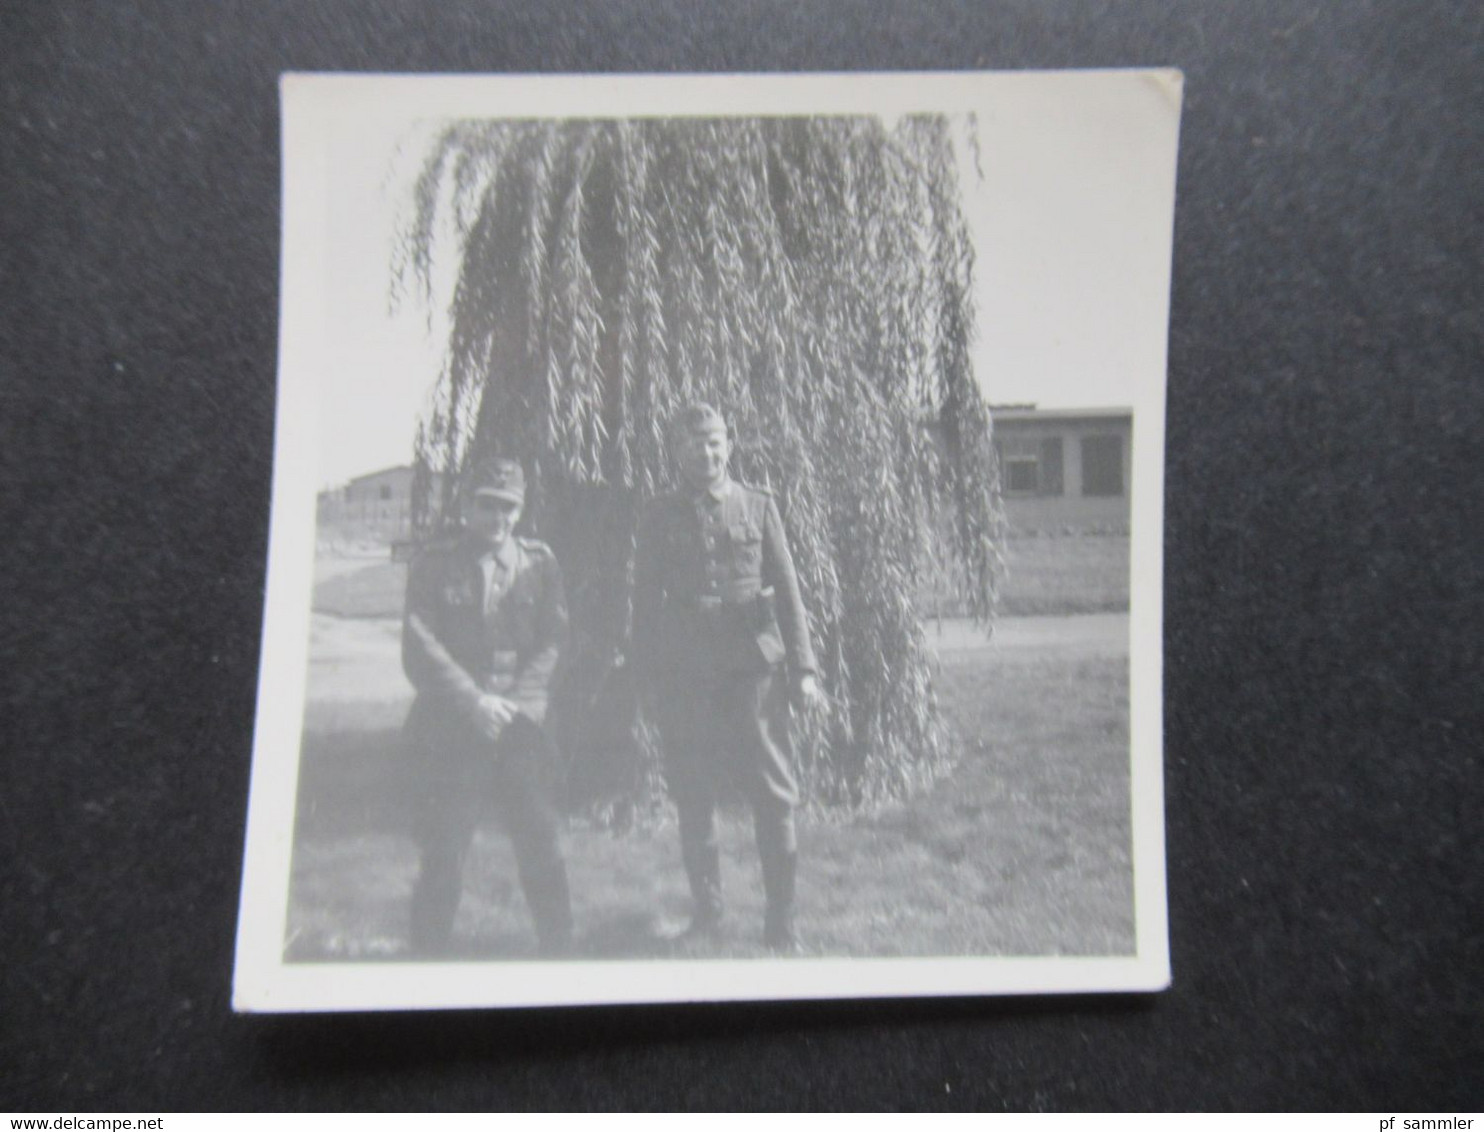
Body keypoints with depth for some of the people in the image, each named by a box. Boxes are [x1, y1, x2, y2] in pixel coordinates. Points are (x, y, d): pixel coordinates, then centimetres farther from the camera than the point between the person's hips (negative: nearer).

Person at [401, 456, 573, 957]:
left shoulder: (539, 562, 8)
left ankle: (559, 953, 17)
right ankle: (427, 956, 18)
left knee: (544, 855, 3)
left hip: (523, 731, 1)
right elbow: (419, 650, -3)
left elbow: (552, 643, 3)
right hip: (449, 733, -1)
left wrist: (513, 705, -9)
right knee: (441, 861, 4)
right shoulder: (433, 566, 5)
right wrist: (475, 702, -13)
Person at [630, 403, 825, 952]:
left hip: (754, 666, 0)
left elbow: (787, 590, 6)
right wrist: (647, 682, 4)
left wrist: (802, 667, 0)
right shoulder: (658, 516, 8)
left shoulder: (759, 506, 8)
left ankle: (781, 922, 13)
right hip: (686, 675, 1)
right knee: (693, 801, 7)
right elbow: (646, 603, 9)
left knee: (774, 796, 0)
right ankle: (705, 915, 24)